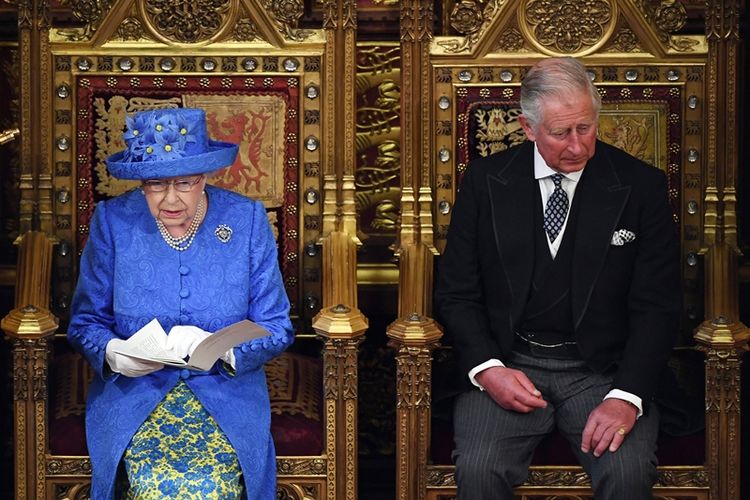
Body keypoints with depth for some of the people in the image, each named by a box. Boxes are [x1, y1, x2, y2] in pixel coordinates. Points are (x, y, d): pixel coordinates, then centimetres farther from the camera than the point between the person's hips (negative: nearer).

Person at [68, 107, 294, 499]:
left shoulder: (247, 220, -2)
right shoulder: (112, 221, -1)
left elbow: (277, 327, 0)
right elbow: (85, 322, 6)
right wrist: (113, 352, -17)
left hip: (227, 390, 0)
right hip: (131, 393, 0)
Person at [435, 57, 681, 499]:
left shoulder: (641, 186, 1)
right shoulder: (486, 180, 5)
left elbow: (657, 306, -2)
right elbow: (457, 293, 7)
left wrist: (626, 396, -16)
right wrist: (487, 369, -11)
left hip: (602, 372, 0)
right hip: (507, 366, 1)